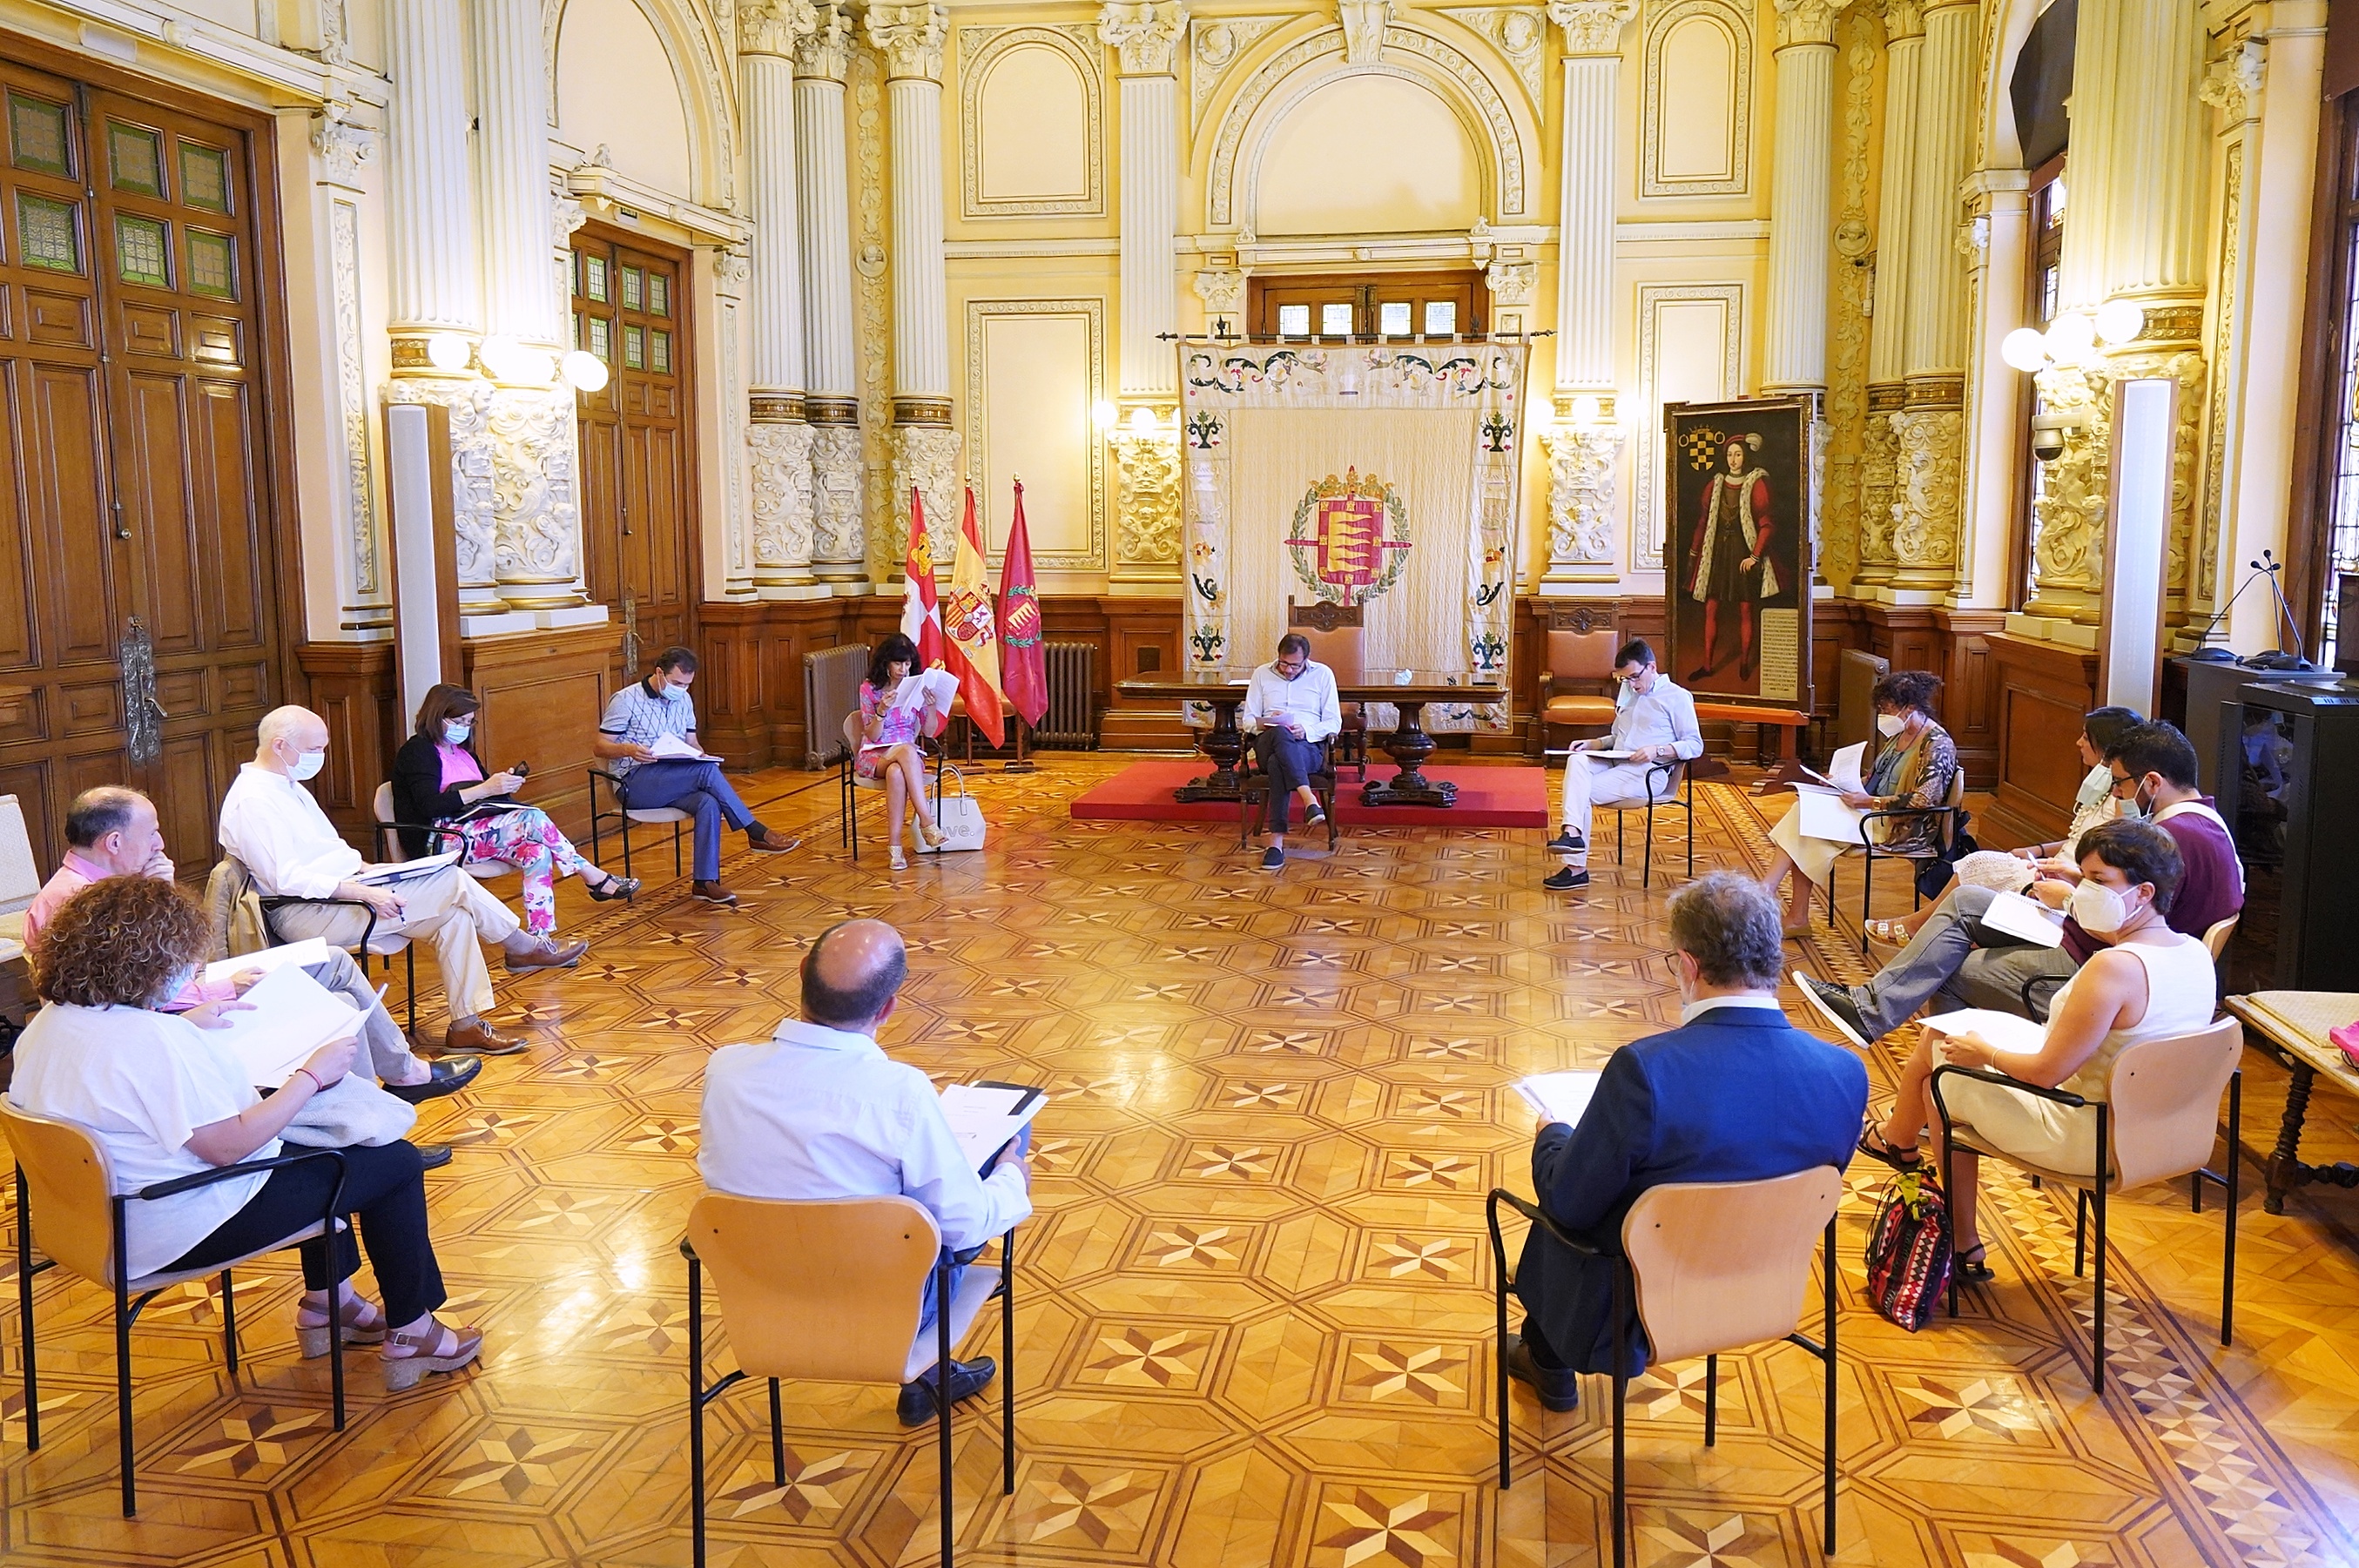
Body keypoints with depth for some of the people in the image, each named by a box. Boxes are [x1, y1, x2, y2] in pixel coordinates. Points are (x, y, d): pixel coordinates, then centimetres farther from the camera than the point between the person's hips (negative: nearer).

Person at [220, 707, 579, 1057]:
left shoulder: (286, 785, 16)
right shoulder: (253, 801, -17)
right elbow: (287, 880, -25)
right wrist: (364, 893, -29)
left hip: (339, 891, 11)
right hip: (309, 914, -11)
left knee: (452, 914, -4)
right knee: (451, 882, -15)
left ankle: (465, 1024, -2)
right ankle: (524, 947, 6)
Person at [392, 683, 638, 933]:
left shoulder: (461, 749, 21)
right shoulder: (416, 752, -6)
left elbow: (485, 793, 21)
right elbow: (430, 806, -20)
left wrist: (504, 783, -3)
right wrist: (486, 789, -24)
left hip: (474, 831, 9)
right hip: (437, 843, -9)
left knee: (538, 853, -22)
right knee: (533, 820, -25)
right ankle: (594, 877, -14)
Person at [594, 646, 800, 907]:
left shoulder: (683, 700, 14)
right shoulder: (626, 700, -5)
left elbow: (692, 744, 20)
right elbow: (601, 747, -5)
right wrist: (628, 750, -27)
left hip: (672, 783, 6)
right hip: (634, 783, -6)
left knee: (709, 803, -29)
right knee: (706, 770, -30)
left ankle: (705, 881, -29)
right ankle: (756, 833, -22)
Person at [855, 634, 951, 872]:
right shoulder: (869, 689, 0)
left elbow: (930, 732, 3)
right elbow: (873, 735, -5)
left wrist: (931, 706, -15)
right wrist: (882, 710, -23)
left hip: (908, 754, 2)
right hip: (874, 756, -2)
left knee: (896, 773, -38)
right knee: (907, 751, -38)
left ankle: (895, 844, -41)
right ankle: (927, 822, -41)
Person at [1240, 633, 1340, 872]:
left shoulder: (1323, 674, 11)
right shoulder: (1262, 674, 16)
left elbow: (1334, 722, 6)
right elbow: (1247, 719, 14)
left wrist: (1307, 731, -14)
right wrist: (1262, 724, -10)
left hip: (1309, 745, -1)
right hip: (1268, 743, 1)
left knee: (1277, 763, -39)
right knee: (1280, 734, -40)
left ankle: (1277, 842, -47)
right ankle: (1309, 801, -52)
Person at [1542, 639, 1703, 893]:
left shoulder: (1677, 698, 2)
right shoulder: (1627, 693, 26)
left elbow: (1695, 746, -4)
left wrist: (1657, 750, -18)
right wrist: (1592, 744, 11)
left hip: (1647, 773, -7)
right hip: (1615, 765, 7)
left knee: (1582, 793, -24)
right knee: (1577, 761, -26)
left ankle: (1576, 867, -19)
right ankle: (1572, 832, -35)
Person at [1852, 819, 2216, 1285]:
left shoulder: (2114, 966, -29)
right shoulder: (2196, 954, -2)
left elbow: (2047, 1071, -25)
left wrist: (1984, 1053, -7)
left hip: (2088, 1141, -9)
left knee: (1946, 1077, 8)